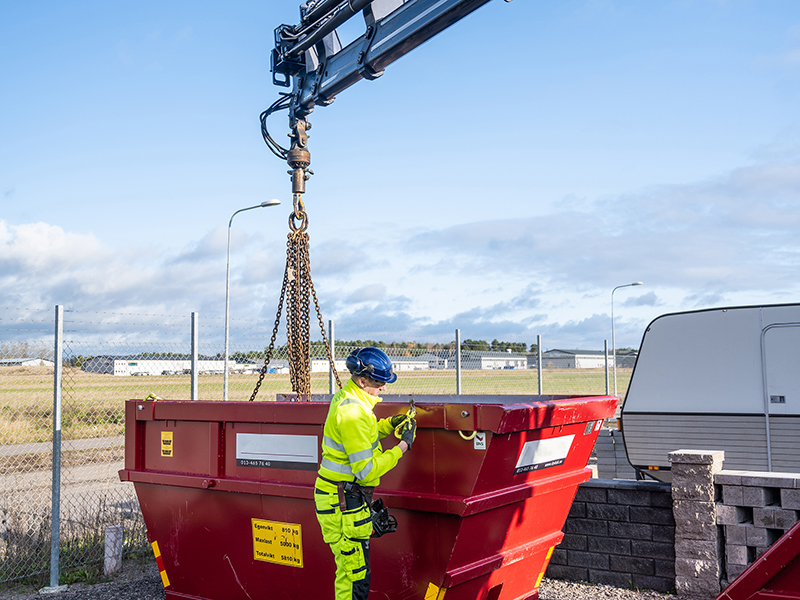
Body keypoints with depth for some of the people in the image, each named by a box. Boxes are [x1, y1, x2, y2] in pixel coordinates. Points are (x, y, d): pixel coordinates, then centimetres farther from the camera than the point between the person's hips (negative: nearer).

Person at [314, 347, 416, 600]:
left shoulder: (345, 397, 7)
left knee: (351, 569, 18)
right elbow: (366, 470, -24)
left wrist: (389, 424, 8)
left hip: (345, 496, 10)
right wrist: (402, 446, -18)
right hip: (342, 502, -10)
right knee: (354, 573, -3)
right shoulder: (353, 413, -24)